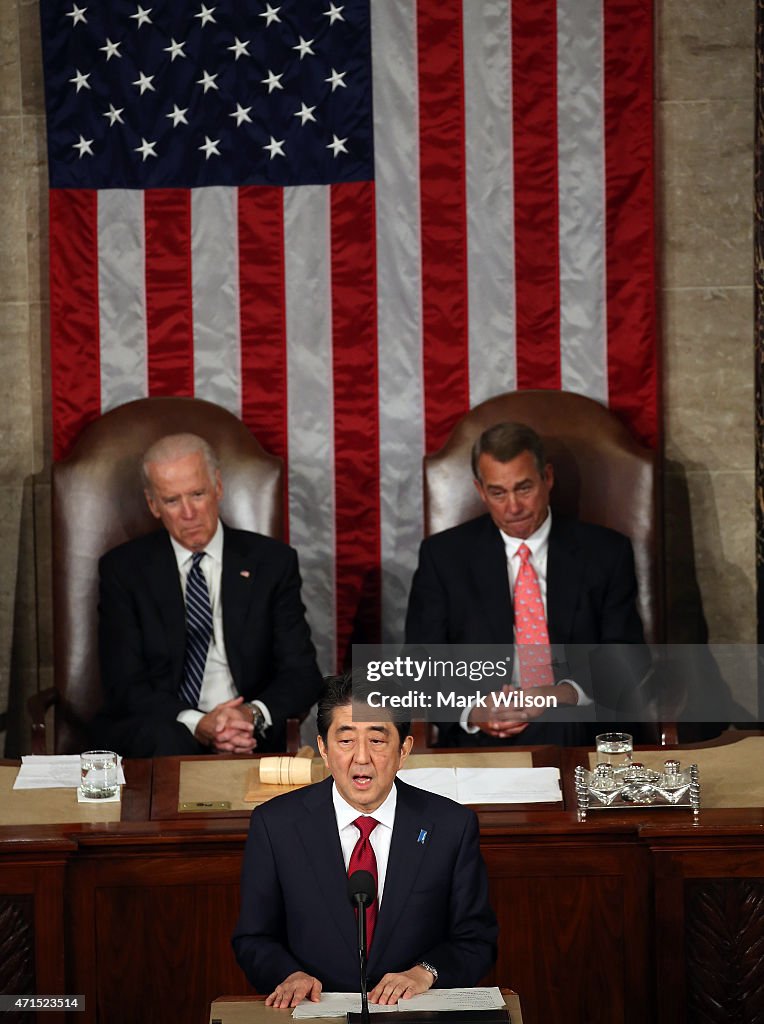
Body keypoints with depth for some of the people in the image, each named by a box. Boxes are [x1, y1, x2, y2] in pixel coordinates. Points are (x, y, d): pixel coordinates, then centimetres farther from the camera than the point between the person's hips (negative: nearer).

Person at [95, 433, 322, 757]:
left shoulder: (272, 561, 9)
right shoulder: (123, 569, 6)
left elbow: (301, 673, 4)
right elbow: (124, 685, -2)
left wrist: (255, 715, -19)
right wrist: (195, 724, -20)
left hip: (249, 734, 1)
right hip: (157, 728, -1)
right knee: (167, 741, -37)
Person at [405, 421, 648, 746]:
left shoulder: (605, 553, 10)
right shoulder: (443, 556, 9)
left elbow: (629, 663, 6)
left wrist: (570, 693, -15)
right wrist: (472, 712, -15)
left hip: (581, 735, 1)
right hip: (478, 742, 0)